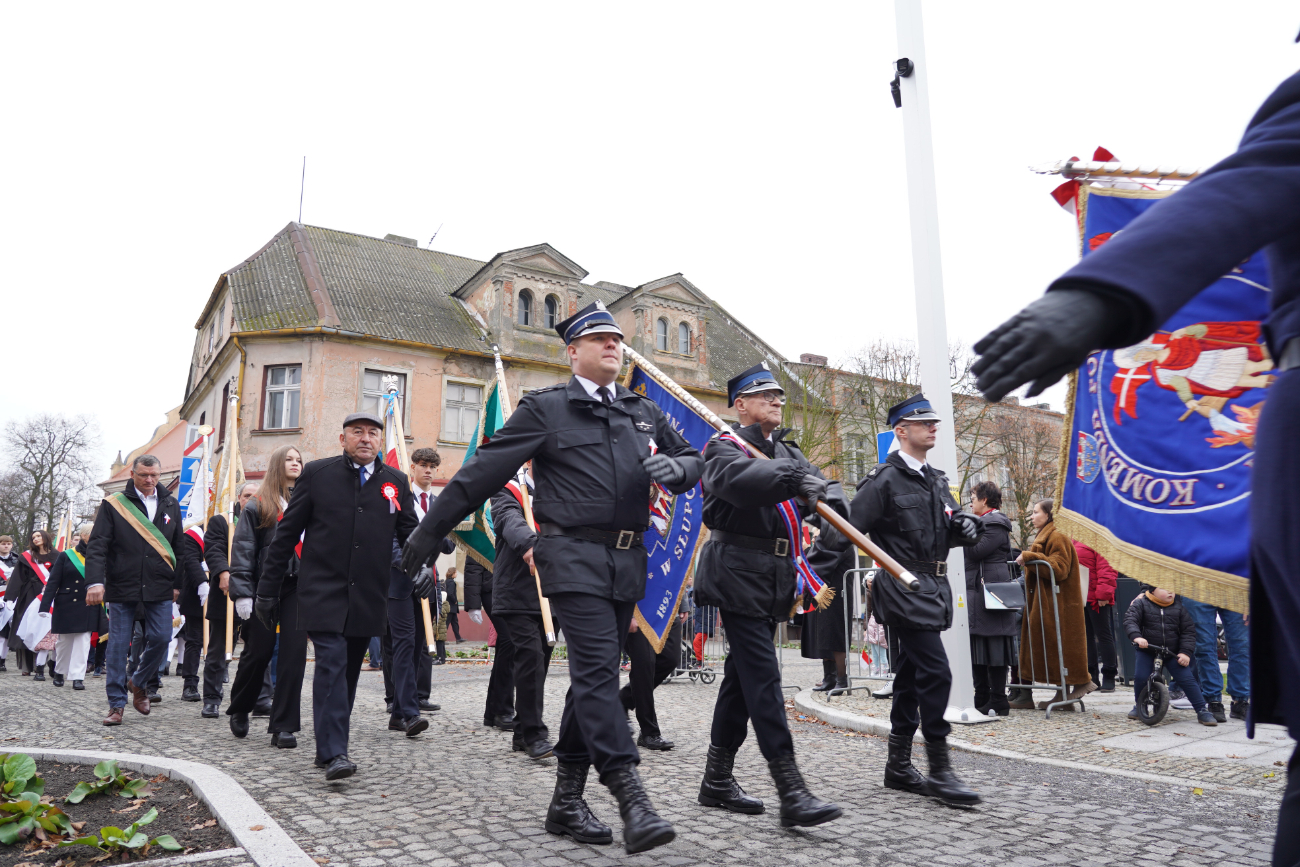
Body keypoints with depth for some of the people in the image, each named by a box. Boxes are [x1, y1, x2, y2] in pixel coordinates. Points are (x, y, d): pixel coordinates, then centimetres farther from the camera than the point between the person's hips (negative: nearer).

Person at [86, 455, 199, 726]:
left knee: (161, 638, -3)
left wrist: (177, 583, 12)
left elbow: (179, 548, 16)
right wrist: (95, 582, -18)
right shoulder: (113, 504, 1)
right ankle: (116, 703, 12)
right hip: (122, 587, -2)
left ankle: (138, 682, 24)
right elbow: (97, 546, -6)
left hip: (159, 588, 2)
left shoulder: (170, 505, 11)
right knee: (118, 644, 2)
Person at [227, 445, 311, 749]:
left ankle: (284, 726, 4)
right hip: (266, 586, -2)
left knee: (294, 653, -3)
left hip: (299, 587, 2)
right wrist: (242, 593, -9)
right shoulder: (258, 505, 4)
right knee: (258, 652, 5)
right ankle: (239, 709, 33)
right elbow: (242, 550, 0)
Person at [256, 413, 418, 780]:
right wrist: (268, 589, 3)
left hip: (367, 597, 3)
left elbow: (410, 534, 11)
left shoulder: (396, 482, 9)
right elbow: (287, 533, 4)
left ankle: (329, 746, 24)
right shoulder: (317, 473, 3)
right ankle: (334, 752, -13)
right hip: (322, 593, -3)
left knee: (348, 670, 11)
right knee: (332, 663, -14)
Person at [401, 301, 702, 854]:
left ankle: (567, 801, 21)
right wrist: (430, 532, -1)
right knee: (597, 668, -15)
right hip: (574, 555, -6)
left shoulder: (644, 412, 16)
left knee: (594, 676, 10)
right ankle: (631, 799, -13)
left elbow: (692, 461, 22)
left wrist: (675, 468, -4)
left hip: (627, 562, 6)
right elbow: (483, 473, -2)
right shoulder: (545, 408, 0)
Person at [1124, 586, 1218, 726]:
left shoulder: (1179, 606, 0)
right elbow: (1130, 620, -14)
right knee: (1140, 677, -14)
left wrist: (1186, 652, -10)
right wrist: (1136, 636, -34)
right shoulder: (1141, 603, -5)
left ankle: (1202, 710, 8)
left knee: (1187, 679, -8)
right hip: (1147, 651, -1)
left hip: (1173, 653, 1)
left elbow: (1188, 630, 1)